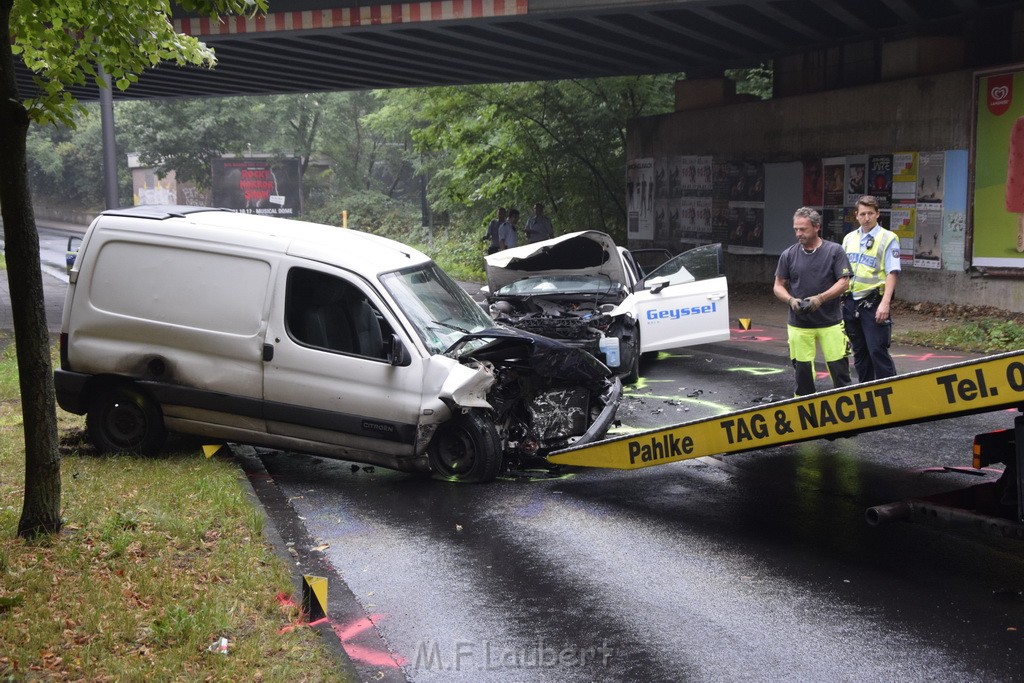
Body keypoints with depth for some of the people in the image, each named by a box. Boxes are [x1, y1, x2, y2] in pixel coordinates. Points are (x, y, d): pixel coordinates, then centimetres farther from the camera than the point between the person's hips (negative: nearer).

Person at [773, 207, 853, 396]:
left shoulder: (834, 251, 0)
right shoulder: (788, 255, 6)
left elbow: (843, 282, -4)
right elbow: (779, 286, 10)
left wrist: (820, 298, -18)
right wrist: (791, 300, -11)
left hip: (831, 323, -2)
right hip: (799, 324, 2)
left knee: (838, 366, -1)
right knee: (803, 369, 5)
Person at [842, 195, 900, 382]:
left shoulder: (888, 239, -4)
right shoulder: (849, 238, 14)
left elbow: (892, 273, -11)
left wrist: (885, 303, -21)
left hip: (873, 303, -6)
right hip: (850, 302, 6)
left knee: (877, 351, -9)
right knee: (859, 352, 13)